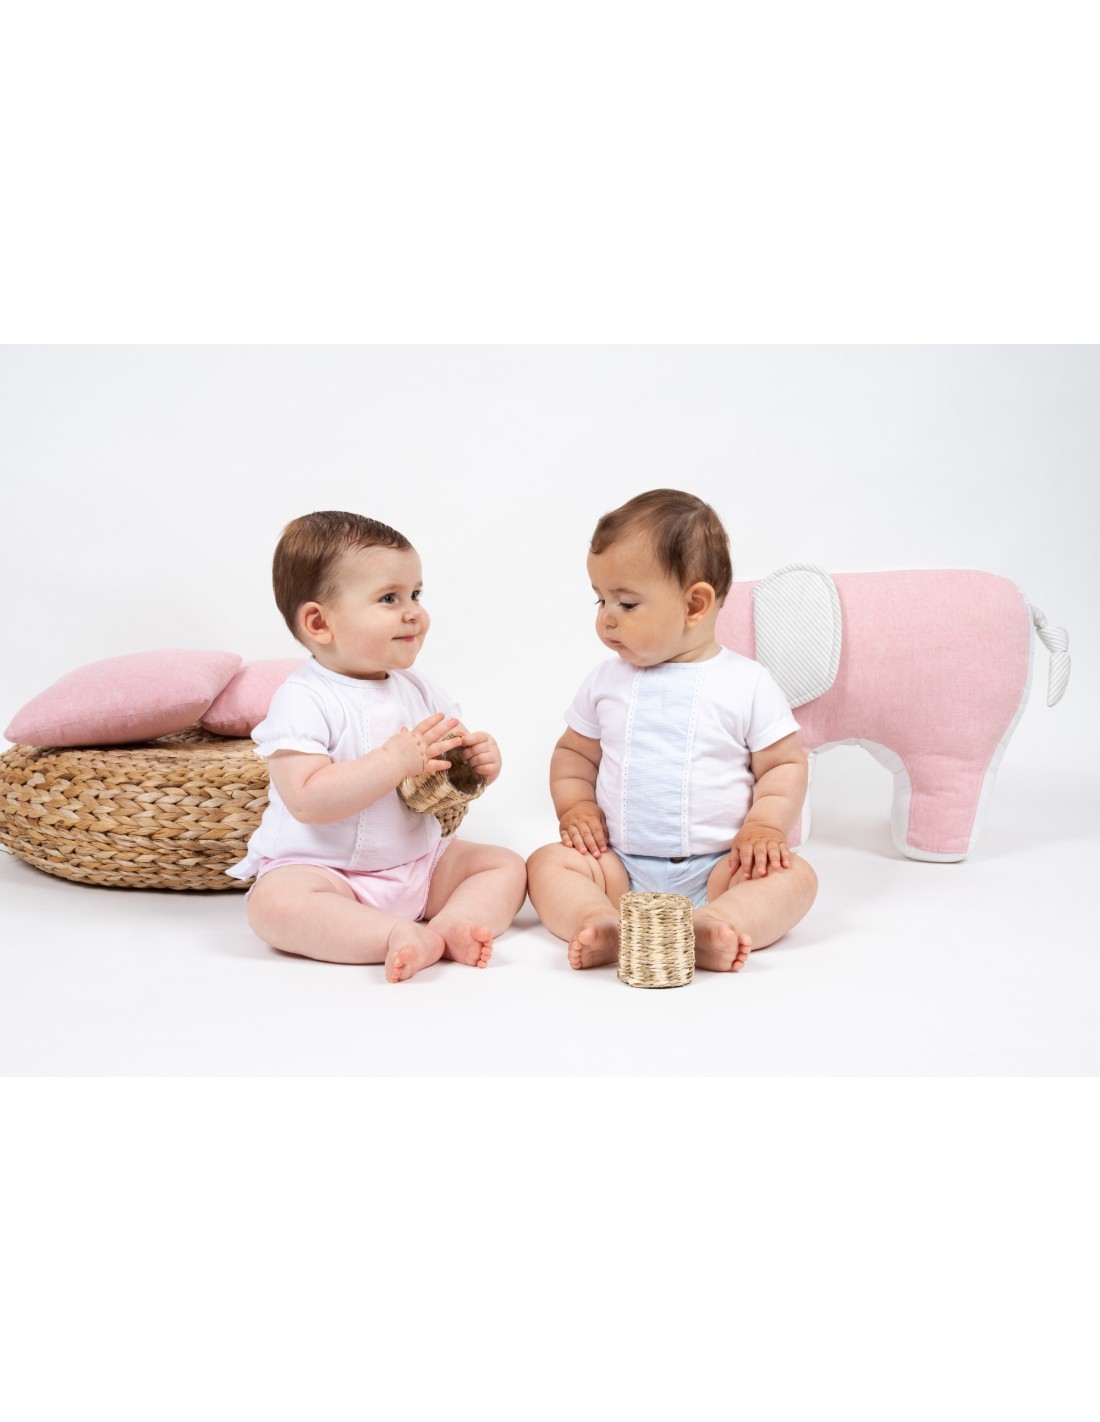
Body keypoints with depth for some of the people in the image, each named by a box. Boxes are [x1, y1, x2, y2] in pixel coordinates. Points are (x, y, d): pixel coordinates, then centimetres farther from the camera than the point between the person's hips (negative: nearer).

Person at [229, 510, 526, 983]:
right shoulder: (302, 700, -17)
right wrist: (397, 760, -31)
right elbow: (307, 800, -28)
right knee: (275, 902, -34)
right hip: (322, 867, -6)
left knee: (507, 865, -2)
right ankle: (406, 936, -37)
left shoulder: (418, 691, 5)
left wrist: (479, 762, -10)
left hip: (420, 862, 6)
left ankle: (452, 924, -25)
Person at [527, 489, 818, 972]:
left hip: (717, 869, -2)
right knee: (548, 862, -17)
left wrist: (765, 826, -13)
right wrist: (575, 807, -1)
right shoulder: (604, 682, 7)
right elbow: (574, 752, 17)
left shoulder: (746, 684, -2)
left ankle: (711, 924, -48)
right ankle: (600, 924, -41)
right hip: (621, 867, 3)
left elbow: (784, 764, 2)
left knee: (794, 876, -26)